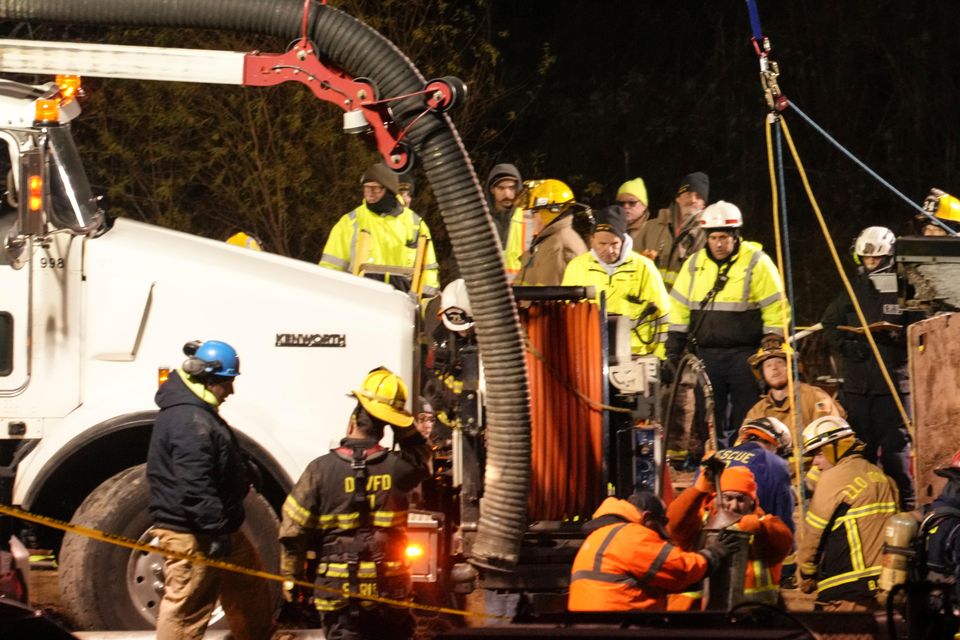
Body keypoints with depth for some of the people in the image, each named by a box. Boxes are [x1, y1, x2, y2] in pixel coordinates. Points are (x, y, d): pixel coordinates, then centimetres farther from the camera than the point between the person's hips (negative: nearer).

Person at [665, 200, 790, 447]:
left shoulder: (757, 263, -4)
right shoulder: (694, 264, 9)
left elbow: (776, 310, -4)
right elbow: (678, 311, 13)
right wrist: (673, 353, 8)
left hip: (745, 356, -4)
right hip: (707, 356, 4)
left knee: (746, 425, -3)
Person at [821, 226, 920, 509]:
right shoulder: (853, 288, 14)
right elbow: (830, 326, 16)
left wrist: (896, 336, -21)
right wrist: (846, 346, -2)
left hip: (894, 381, -4)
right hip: (856, 382, 4)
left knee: (895, 446, -4)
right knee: (861, 446, 7)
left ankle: (905, 503, 3)